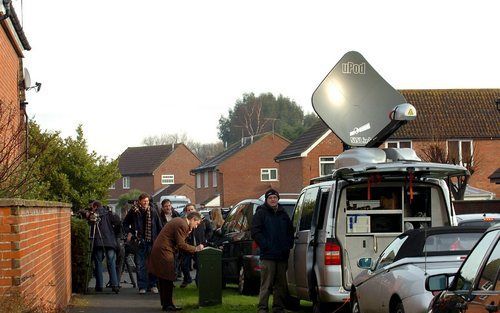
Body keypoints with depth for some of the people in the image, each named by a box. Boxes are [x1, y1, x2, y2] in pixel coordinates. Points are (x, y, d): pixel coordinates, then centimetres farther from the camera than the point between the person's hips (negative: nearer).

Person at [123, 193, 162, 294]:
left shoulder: (153, 211, 2)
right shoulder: (133, 211, 0)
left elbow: (159, 226, 7)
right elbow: (125, 223, 15)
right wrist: (129, 232, 0)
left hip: (151, 242, 0)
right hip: (139, 243, 0)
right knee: (140, 265, 0)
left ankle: (152, 285, 14)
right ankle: (142, 286, 5)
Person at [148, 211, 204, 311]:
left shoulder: (179, 221, 14)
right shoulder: (182, 225, -16)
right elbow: (181, 245, -19)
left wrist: (188, 232, 8)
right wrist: (195, 249, -12)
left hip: (160, 250, 10)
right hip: (164, 251, -10)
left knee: (164, 279, 14)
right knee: (168, 279, -5)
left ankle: (165, 303, 19)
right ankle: (167, 304, 0)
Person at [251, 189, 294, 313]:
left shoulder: (283, 214, 17)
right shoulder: (261, 213, 2)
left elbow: (290, 231, 22)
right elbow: (255, 232, -6)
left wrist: (288, 245, 7)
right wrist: (265, 246, -13)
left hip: (282, 256, 5)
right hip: (268, 256, -5)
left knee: (281, 284, 8)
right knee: (266, 284, -8)